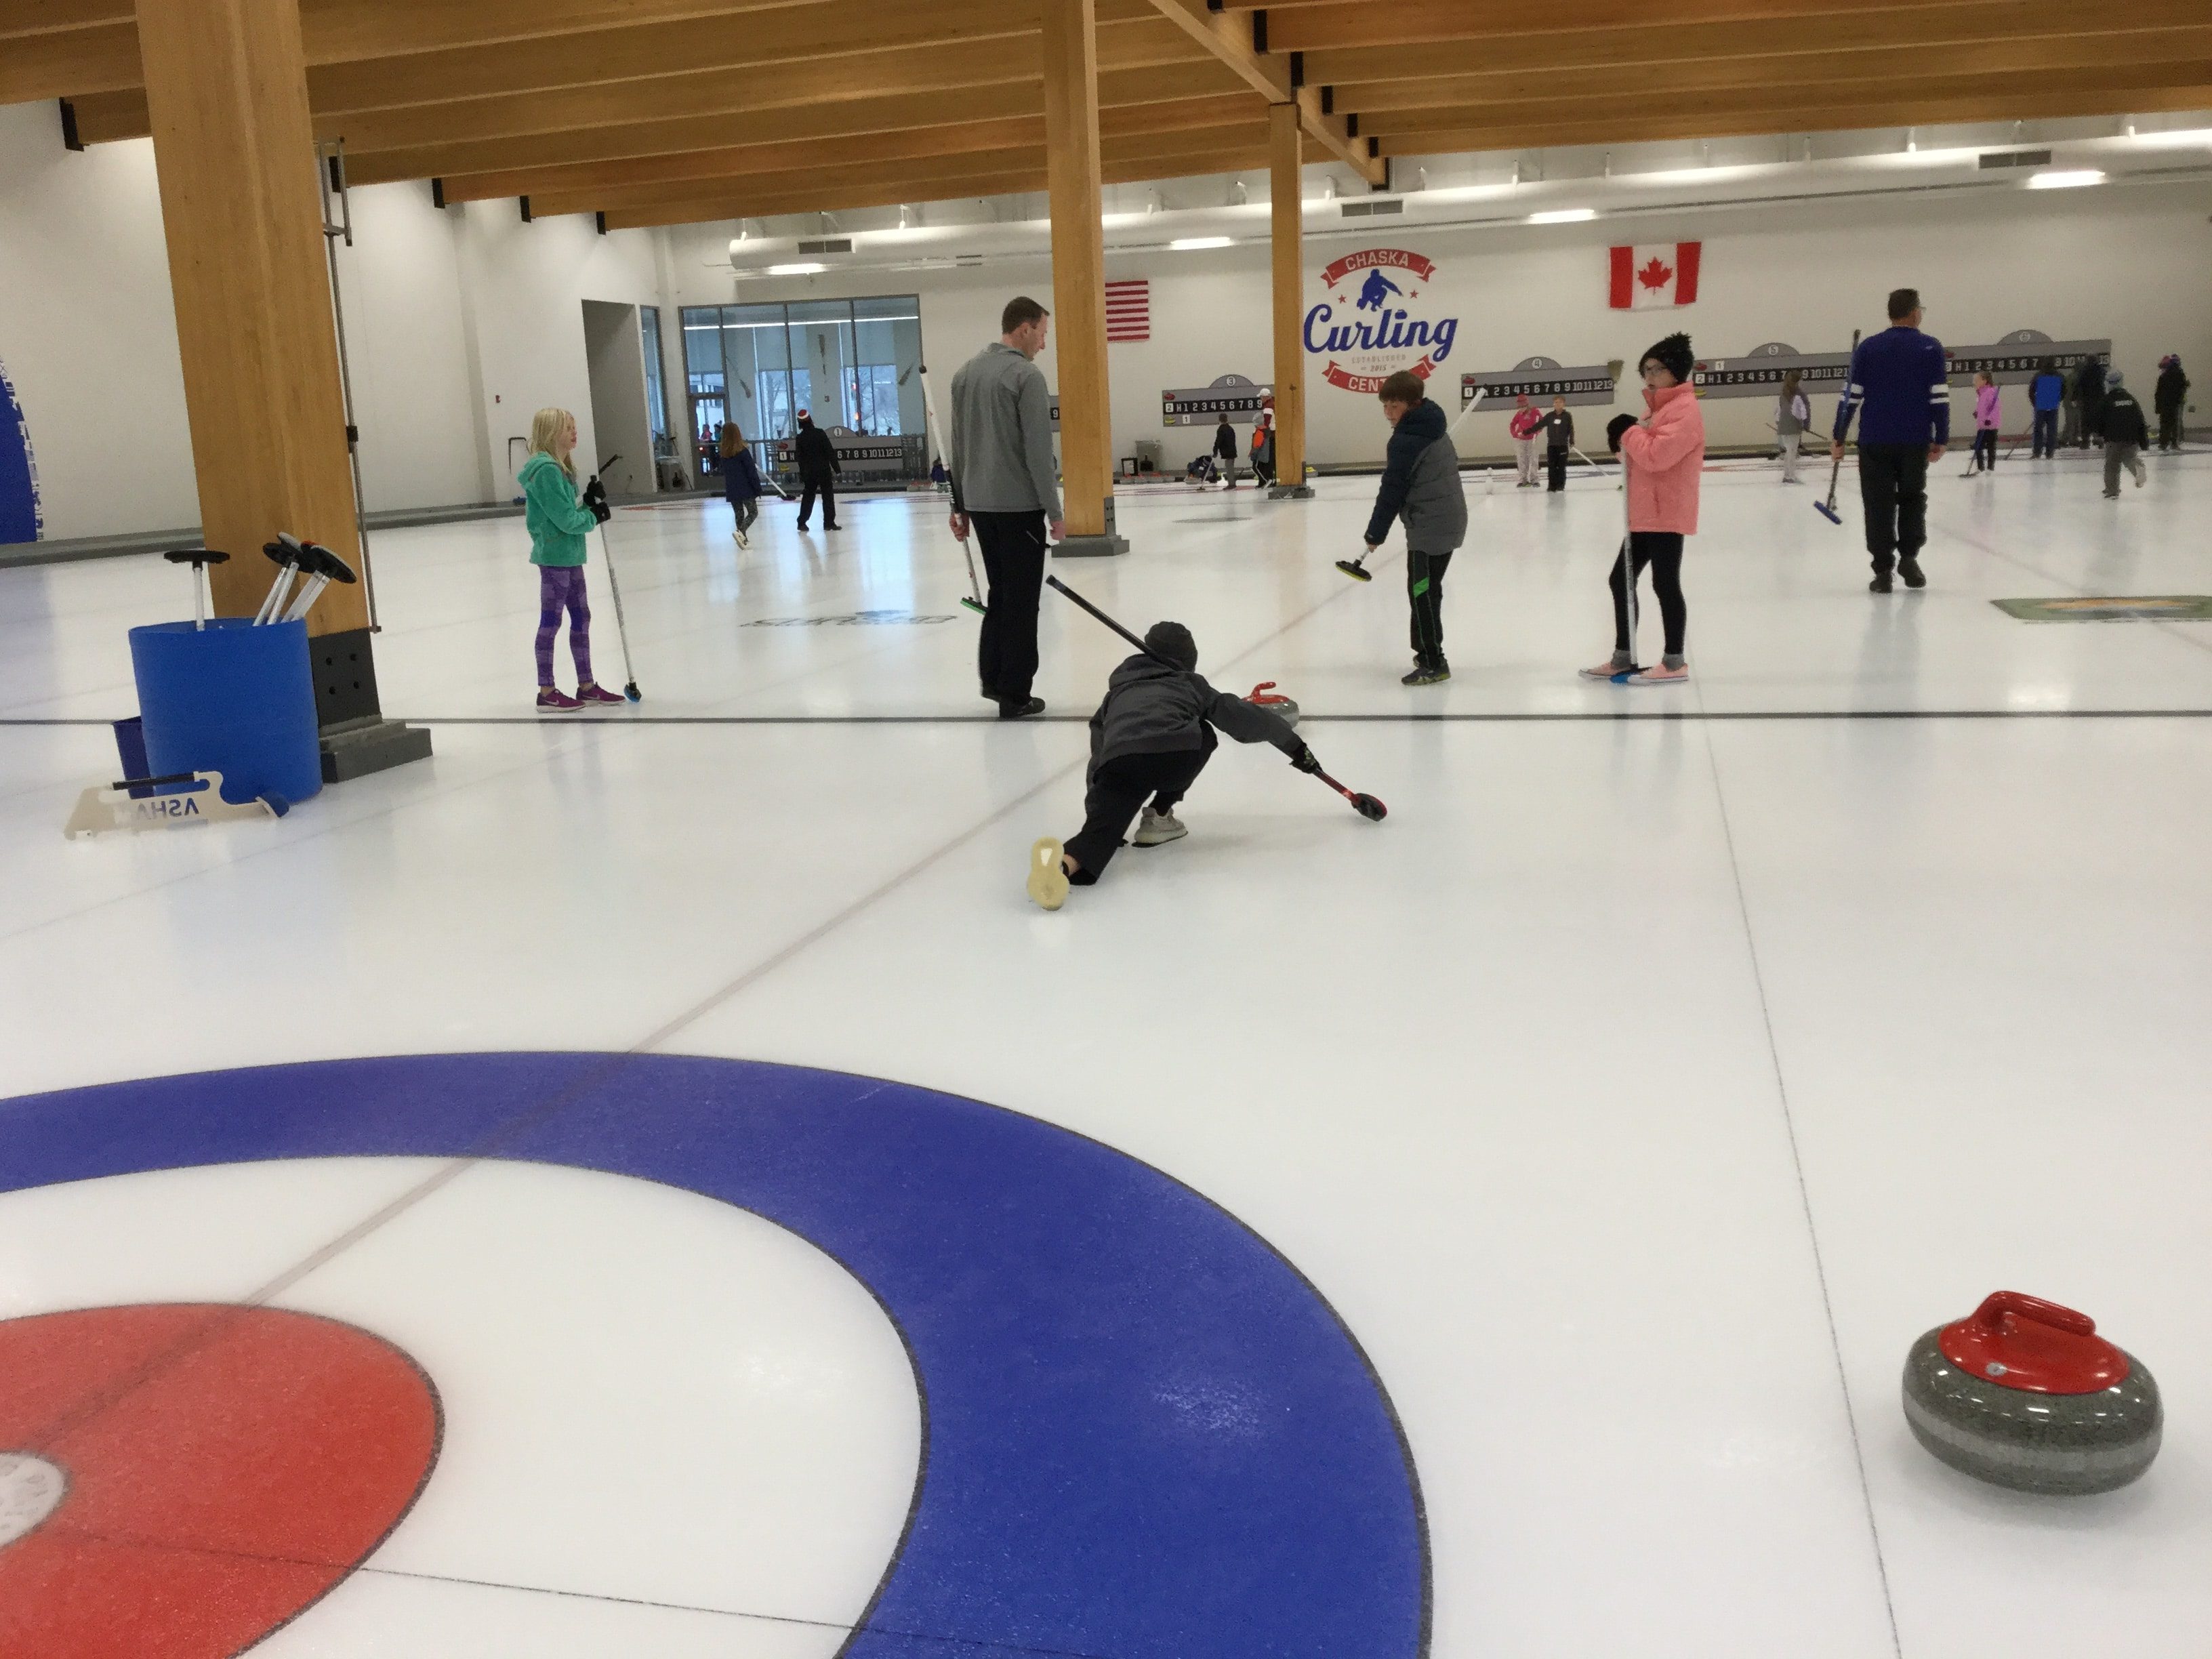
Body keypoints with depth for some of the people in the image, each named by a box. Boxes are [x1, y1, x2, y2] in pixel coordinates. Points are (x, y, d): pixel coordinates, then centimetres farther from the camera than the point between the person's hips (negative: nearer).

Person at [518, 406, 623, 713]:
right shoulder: (546, 470, -18)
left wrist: (589, 502, -1)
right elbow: (565, 519, -20)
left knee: (581, 617, 13)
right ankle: (546, 692, 6)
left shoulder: (560, 468, 12)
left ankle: (587, 686, 21)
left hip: (569, 556, 10)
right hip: (554, 556, -10)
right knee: (550, 622, -2)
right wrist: (594, 516, -6)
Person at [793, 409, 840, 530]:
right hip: (824, 470, -3)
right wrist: (837, 469, -7)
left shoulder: (800, 438, -1)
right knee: (828, 496, 3)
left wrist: (802, 475, 15)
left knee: (808, 496, 14)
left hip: (809, 472, 3)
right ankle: (829, 523, 0)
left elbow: (799, 458, 5)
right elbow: (830, 452, -11)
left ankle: (802, 522, 13)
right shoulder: (820, 433, -10)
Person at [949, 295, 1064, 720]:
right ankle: (1014, 695, 4)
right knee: (1021, 600, 0)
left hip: (980, 505, 7)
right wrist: (1054, 512, -12)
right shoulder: (1026, 375, -14)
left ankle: (993, 678, 22)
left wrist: (961, 503, 20)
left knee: (1001, 592, 20)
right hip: (1019, 506, -7)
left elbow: (960, 445, 15)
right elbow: (1038, 452, -17)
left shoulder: (966, 373, 10)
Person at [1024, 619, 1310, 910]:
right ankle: (1157, 817, 22)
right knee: (1202, 735, 32)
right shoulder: (1190, 684, 32)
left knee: (1103, 829, -2)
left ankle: (1065, 861, -39)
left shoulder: (1116, 693, 37)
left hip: (1120, 762, 1)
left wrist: (1096, 810, 42)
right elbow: (1242, 717, 29)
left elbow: (1098, 758, 34)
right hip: (1178, 755, -1)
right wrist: (1294, 745, 39)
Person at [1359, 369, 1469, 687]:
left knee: (1422, 592, -6)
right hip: (1449, 520, 10)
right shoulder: (1434, 428, 13)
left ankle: (1433, 663, -3)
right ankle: (1429, 654, 28)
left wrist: (1376, 533, -8)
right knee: (1427, 590, 18)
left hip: (1429, 526, -10)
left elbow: (1393, 490, -16)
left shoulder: (1406, 439, -16)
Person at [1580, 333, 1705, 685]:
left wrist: (1630, 431, -12)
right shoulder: (1655, 407, 18)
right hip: (1645, 513, 10)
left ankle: (1675, 663, 6)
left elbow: (1656, 455, -26)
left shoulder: (1684, 410, -15)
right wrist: (1623, 441, 0)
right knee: (1620, 579, 12)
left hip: (1667, 514, -10)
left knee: (1665, 584, -3)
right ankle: (1623, 656, 21)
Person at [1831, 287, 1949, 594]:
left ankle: (1883, 571, 4)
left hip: (1874, 441, 0)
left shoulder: (1868, 347, 2)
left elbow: (1851, 396, 0)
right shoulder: (1931, 347, 0)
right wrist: (1941, 439, 4)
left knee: (1880, 505, 6)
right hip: (1915, 442, 0)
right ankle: (1908, 556, 9)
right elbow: (1940, 398, -4)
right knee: (1912, 498, 19)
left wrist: (1839, 438, 6)